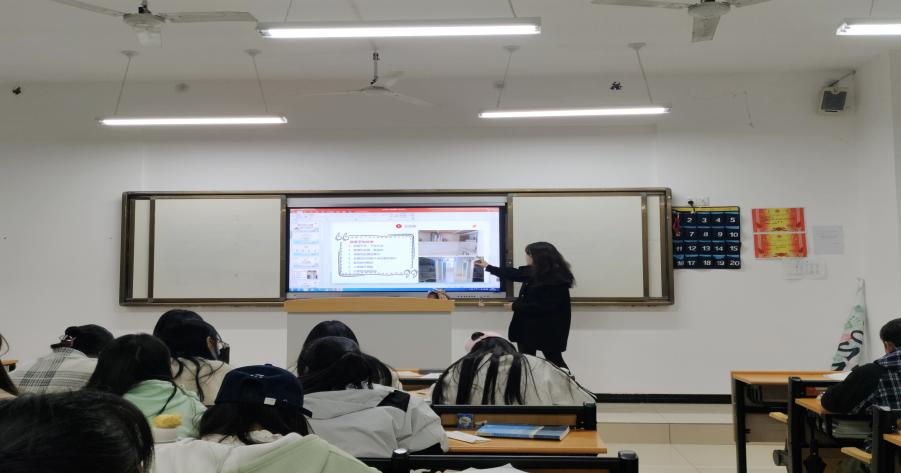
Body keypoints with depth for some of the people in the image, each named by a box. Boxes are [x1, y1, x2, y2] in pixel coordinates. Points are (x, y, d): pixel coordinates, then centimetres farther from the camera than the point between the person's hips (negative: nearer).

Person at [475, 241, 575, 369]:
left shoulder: (557, 280, -22)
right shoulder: (533, 272, 2)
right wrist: (488, 267, 29)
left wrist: (516, 306, -18)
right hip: (529, 325, 8)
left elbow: (544, 307, -27)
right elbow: (514, 274, 20)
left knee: (554, 361, 0)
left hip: (548, 328, -8)